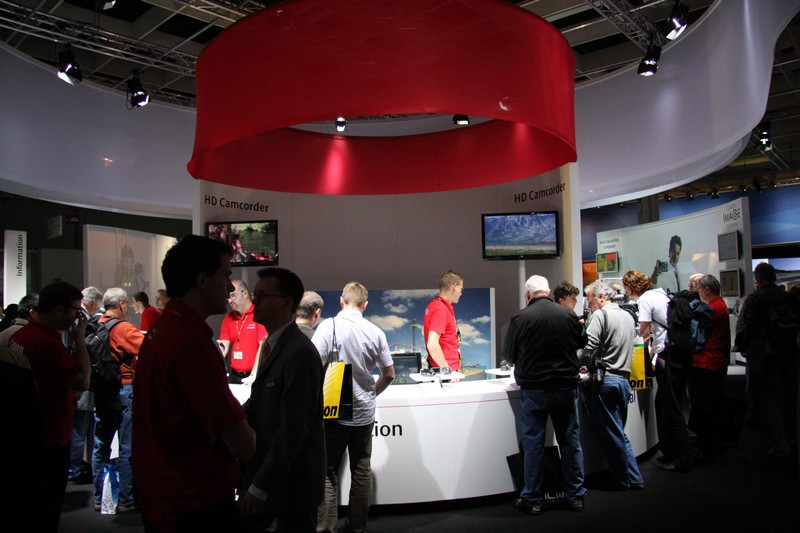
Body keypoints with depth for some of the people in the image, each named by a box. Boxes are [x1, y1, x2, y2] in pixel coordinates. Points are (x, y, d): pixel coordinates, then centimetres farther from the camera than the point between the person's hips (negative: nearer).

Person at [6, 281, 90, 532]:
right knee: (46, 512, 5)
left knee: (29, 506, 22)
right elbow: (82, 381, -22)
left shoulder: (20, 335, 4)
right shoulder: (47, 342, -26)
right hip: (51, 440, -9)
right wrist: (80, 339, -15)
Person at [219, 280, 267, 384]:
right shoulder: (228, 319, 10)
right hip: (234, 375, 5)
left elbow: (263, 347, -15)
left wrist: (254, 375, -19)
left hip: (254, 376, -5)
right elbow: (224, 346, 6)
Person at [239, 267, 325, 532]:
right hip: (266, 466, 8)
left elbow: (293, 430, -25)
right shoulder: (273, 344, 6)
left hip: (292, 478, -8)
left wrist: (260, 486, -21)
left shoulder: (300, 353, -24)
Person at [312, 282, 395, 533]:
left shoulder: (329, 326, -11)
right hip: (365, 413, 3)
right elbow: (389, 374, 5)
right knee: (362, 471, 13)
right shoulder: (375, 332, -1)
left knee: (328, 471, 7)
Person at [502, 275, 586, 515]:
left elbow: (508, 355, 0)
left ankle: (532, 499, 16)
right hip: (566, 387, 3)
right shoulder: (569, 315, -4)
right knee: (570, 442, 13)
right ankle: (575, 496, 24)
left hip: (533, 389, -2)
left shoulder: (520, 318, -11)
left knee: (533, 443, 7)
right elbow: (580, 345, 12)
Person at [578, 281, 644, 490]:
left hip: (605, 380, -8)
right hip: (624, 379, 8)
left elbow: (588, 347, -20)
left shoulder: (600, 315, -8)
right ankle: (634, 478, 18)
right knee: (618, 432, 16)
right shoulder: (628, 316, 16)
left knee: (611, 434, 2)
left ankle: (623, 480, 10)